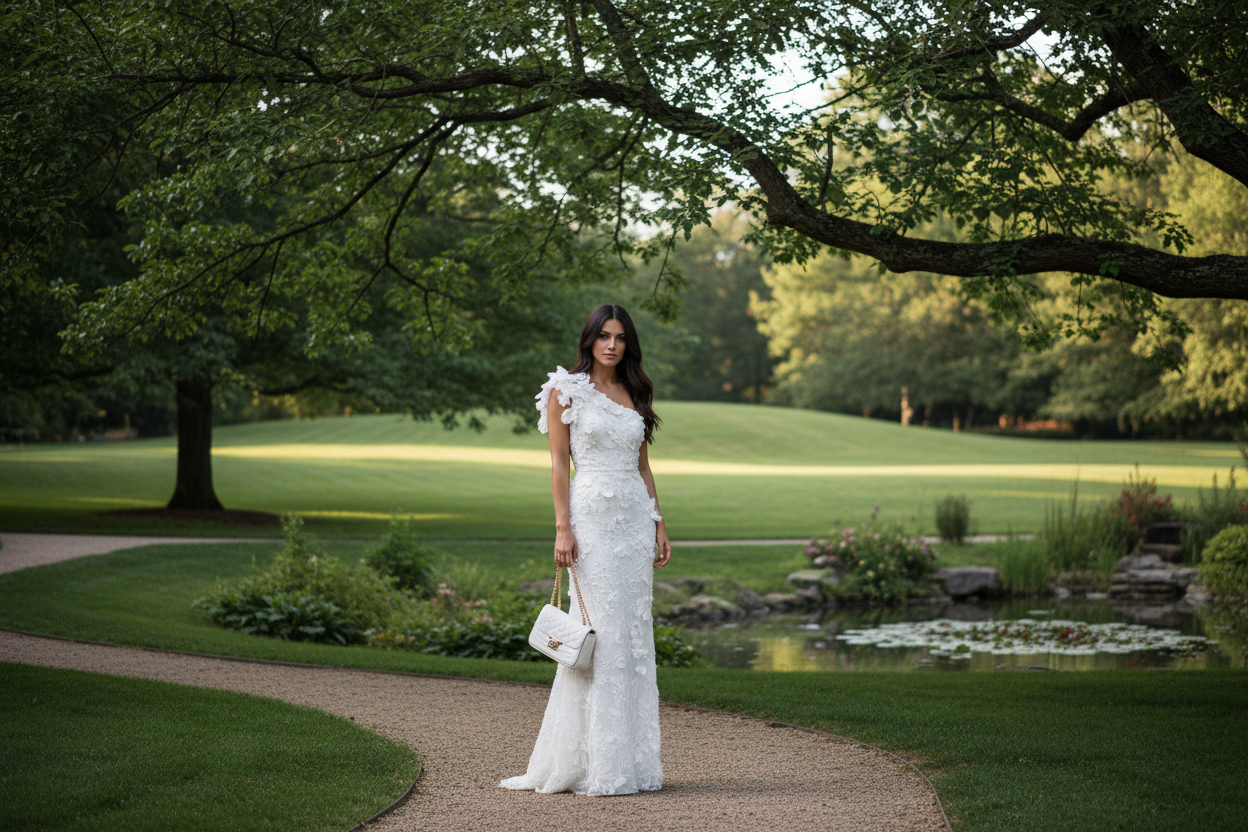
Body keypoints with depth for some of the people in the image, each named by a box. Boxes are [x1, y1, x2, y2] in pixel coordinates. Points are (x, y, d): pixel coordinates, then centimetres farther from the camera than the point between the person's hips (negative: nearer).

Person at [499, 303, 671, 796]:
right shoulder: (567, 390, 0)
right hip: (592, 518, -5)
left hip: (636, 519, 6)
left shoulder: (634, 395, 15)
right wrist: (563, 528, -12)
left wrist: (658, 524, 11)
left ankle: (633, 760, 10)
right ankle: (600, 767, -4)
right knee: (601, 632, -9)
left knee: (636, 634, 4)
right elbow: (558, 464, -4)